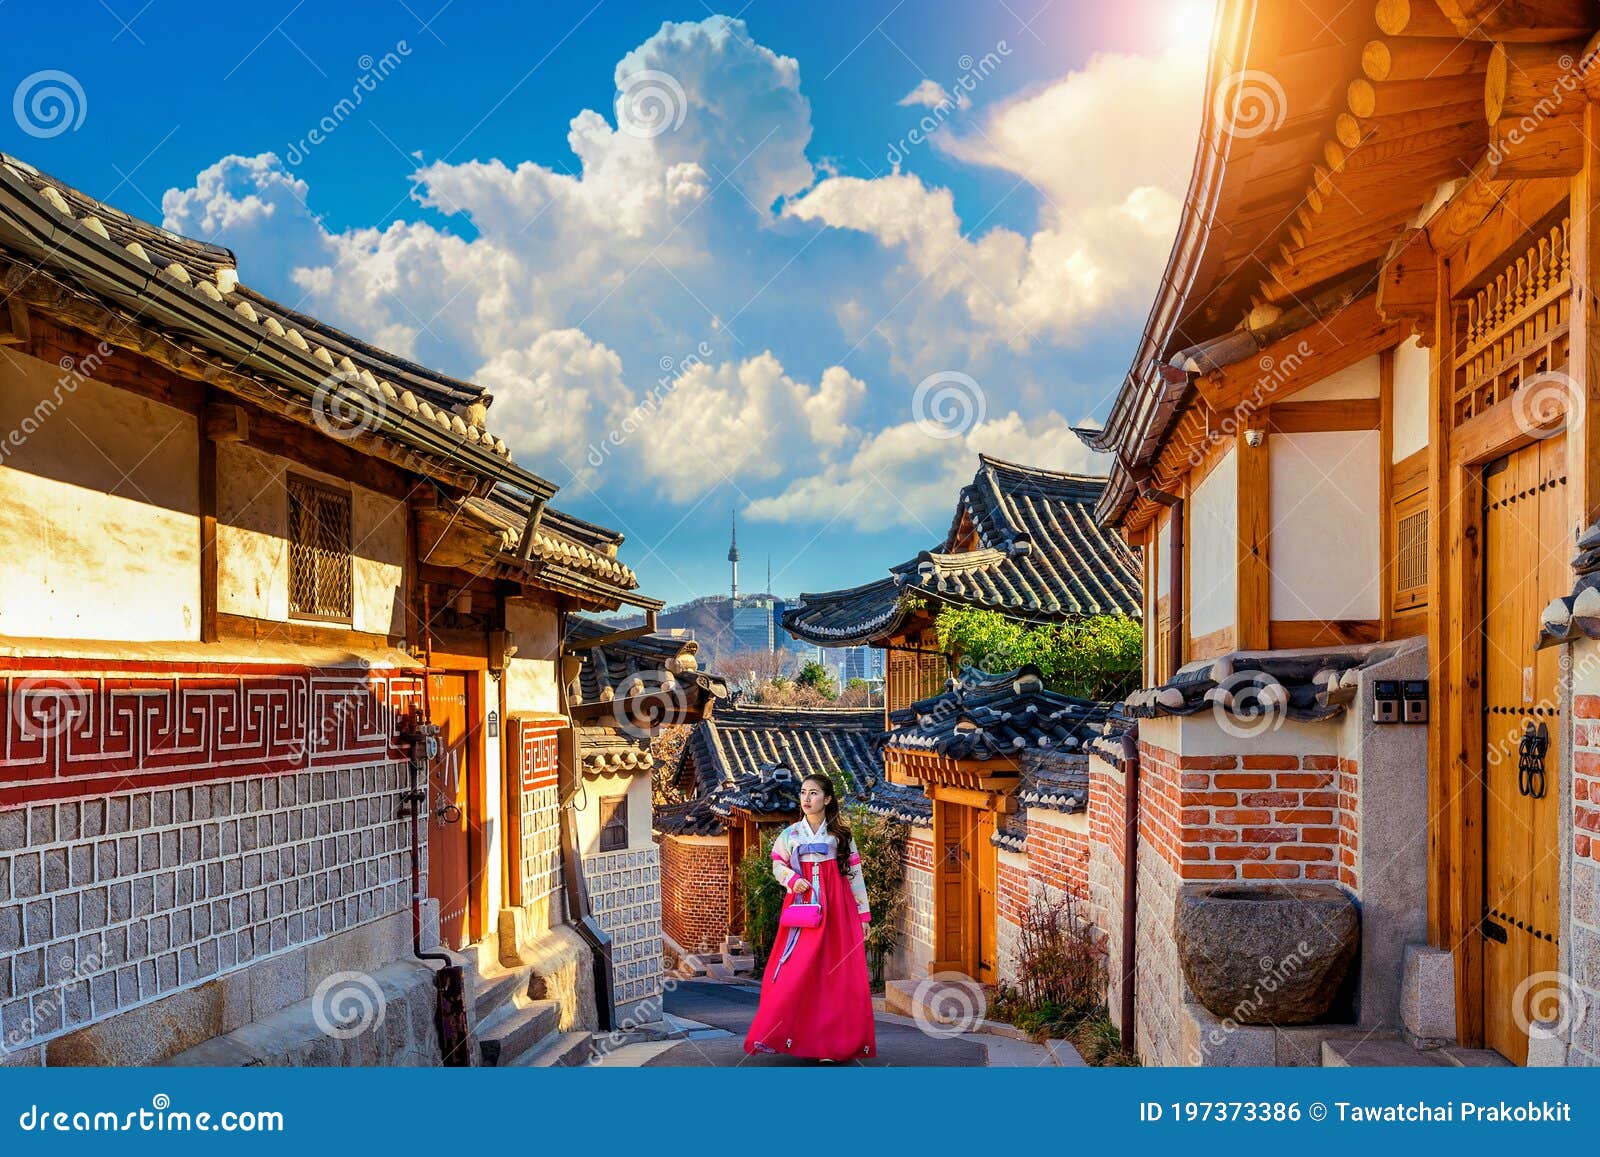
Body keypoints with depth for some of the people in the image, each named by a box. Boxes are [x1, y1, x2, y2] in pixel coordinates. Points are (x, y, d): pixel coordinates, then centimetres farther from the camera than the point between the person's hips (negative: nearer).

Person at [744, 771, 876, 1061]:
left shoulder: (841, 834, 6)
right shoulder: (791, 833, 7)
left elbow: (855, 874, 8)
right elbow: (778, 865, 14)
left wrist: (863, 914, 6)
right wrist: (792, 880, -8)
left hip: (837, 909, 0)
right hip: (802, 906, 0)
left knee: (837, 974, -4)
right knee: (796, 970, -8)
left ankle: (836, 1042, 2)